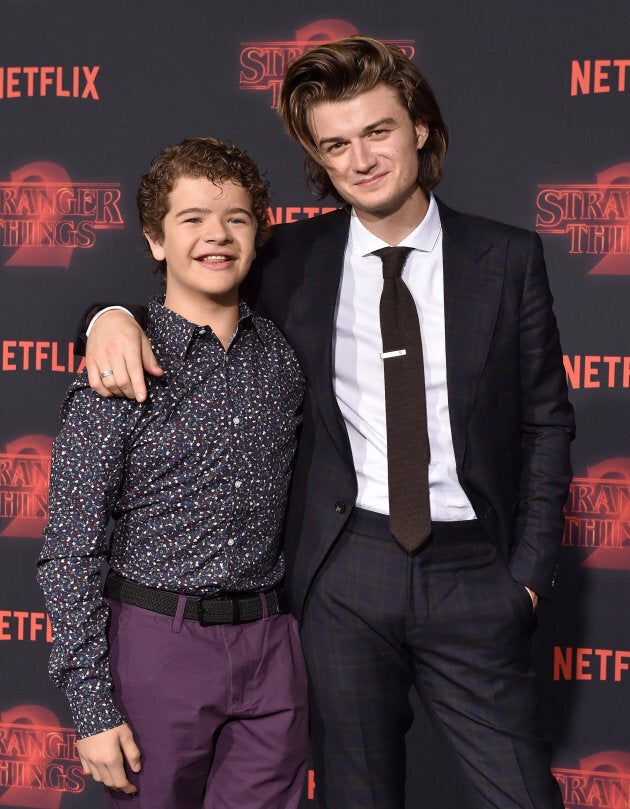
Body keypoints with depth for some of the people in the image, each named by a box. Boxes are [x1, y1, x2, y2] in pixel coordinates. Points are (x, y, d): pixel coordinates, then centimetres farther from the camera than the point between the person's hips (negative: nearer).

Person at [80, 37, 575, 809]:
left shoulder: (508, 259, 2)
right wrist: (114, 315, -13)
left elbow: (546, 422, 5)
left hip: (472, 571, 0)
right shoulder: (292, 260, 3)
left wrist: (530, 571, 0)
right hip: (342, 571, 1)